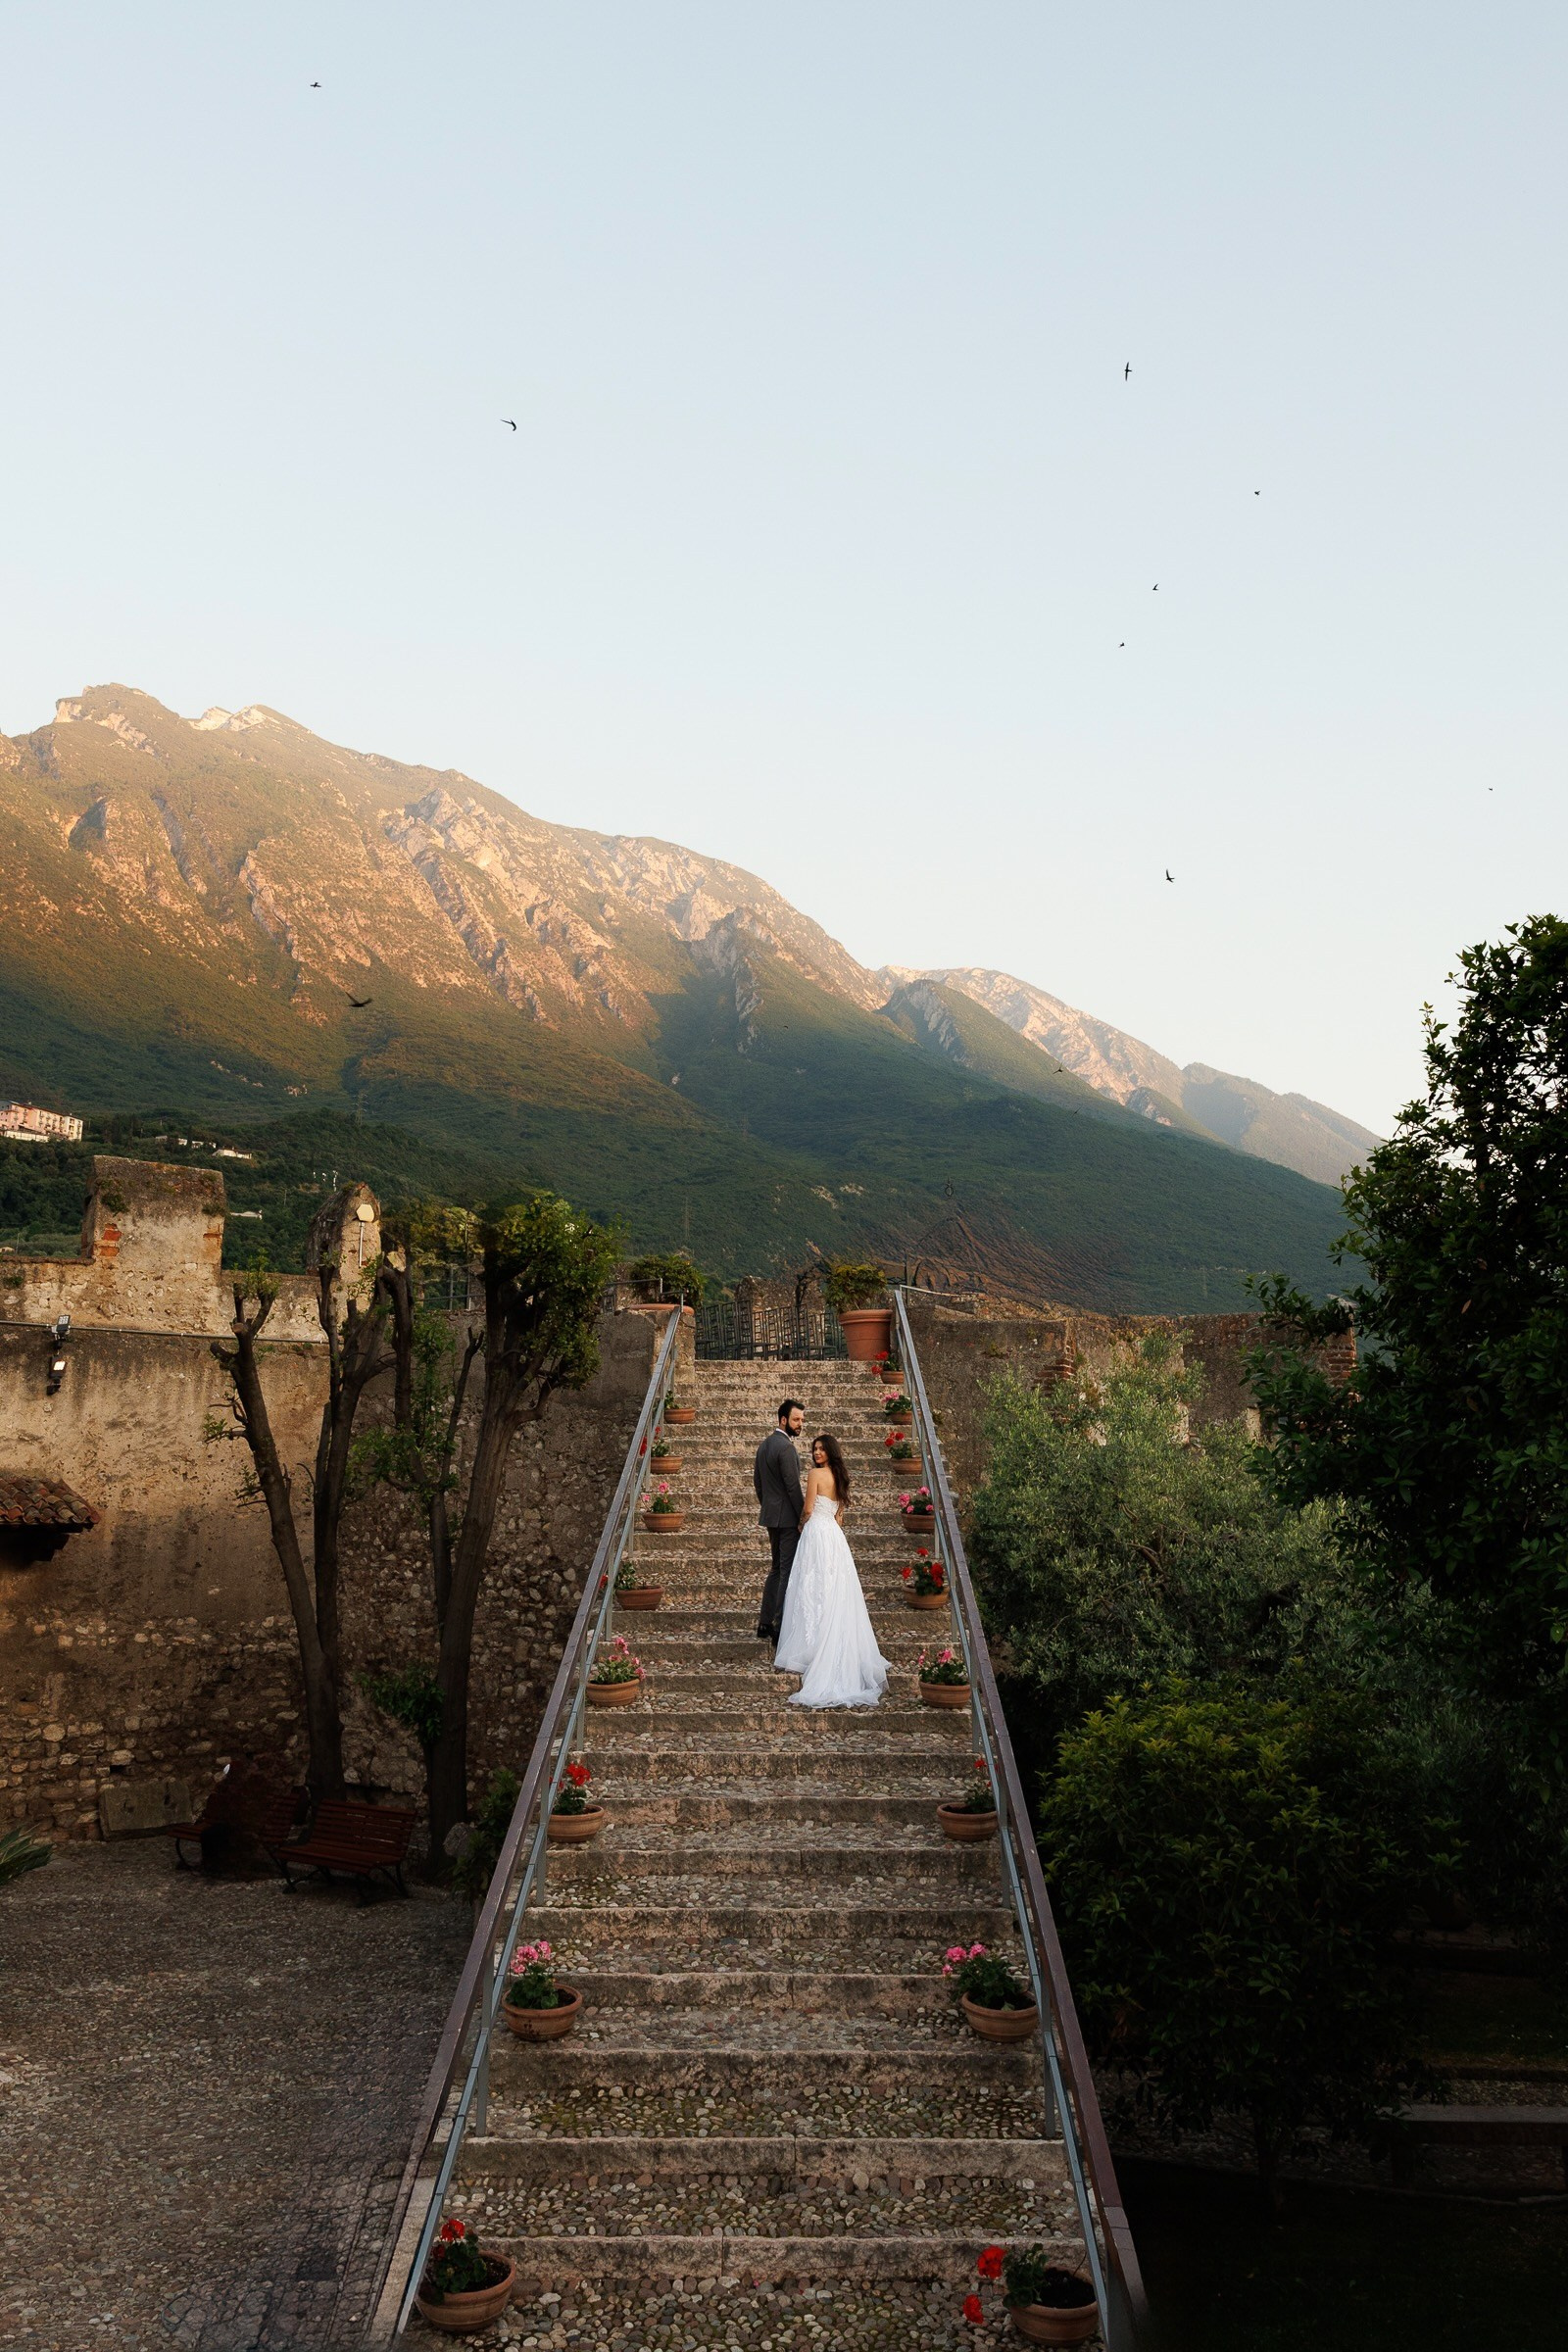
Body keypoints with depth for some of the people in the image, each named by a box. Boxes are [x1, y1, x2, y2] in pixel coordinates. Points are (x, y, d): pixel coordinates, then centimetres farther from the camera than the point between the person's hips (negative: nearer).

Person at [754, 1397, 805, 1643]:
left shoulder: (764, 1444, 11)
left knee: (776, 1568, 17)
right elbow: (793, 1486, -19)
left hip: (770, 1514, 10)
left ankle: (765, 1624, 19)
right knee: (788, 1572, -5)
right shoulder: (786, 1448, -18)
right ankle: (781, 1627, -5)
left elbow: (756, 1480, 18)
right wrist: (803, 1518, -12)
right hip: (787, 1518, -10)